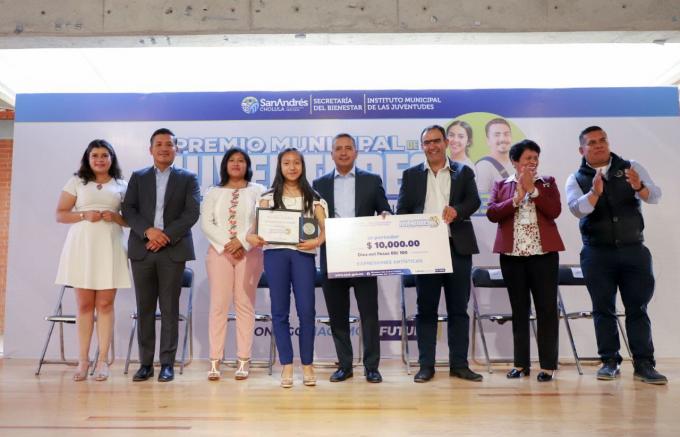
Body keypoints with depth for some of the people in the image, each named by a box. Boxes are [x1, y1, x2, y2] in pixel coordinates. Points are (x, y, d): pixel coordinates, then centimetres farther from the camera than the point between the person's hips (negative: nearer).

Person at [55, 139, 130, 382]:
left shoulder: (121, 186, 10)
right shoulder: (76, 181, 8)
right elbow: (60, 214, 6)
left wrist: (115, 217, -10)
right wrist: (84, 216, -10)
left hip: (109, 248, 0)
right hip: (81, 247, 0)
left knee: (105, 304, 1)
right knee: (84, 305, 4)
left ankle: (102, 360, 5)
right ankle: (83, 360, 11)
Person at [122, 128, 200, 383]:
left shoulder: (188, 178, 8)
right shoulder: (138, 177, 14)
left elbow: (192, 212, -3)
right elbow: (128, 209, 4)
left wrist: (167, 236, -13)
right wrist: (148, 231, -13)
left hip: (173, 250, -2)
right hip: (142, 249, 2)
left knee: (169, 308, 1)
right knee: (144, 308, 5)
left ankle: (167, 363, 8)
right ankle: (146, 363, 14)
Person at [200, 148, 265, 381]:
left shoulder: (258, 191, 7)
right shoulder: (213, 193, 12)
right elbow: (206, 223, 2)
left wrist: (243, 242, -14)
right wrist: (226, 244, -11)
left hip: (250, 252, -1)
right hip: (219, 252, 1)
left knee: (245, 305, 0)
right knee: (219, 305, -3)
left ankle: (243, 360, 4)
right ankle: (215, 360, 1)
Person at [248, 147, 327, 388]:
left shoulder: (313, 197, 11)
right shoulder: (269, 196, 13)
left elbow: (325, 227, 2)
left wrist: (317, 241, -18)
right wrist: (252, 236, -19)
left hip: (303, 253, -1)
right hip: (275, 253, 1)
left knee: (306, 310, -4)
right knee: (280, 310, 2)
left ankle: (307, 365, 9)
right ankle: (286, 365, 10)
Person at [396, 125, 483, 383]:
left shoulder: (463, 172, 11)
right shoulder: (411, 175, 12)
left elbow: (474, 201, -4)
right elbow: (402, 211, 7)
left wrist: (457, 210, -25)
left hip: (457, 247, 0)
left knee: (458, 308, 5)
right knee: (426, 308, 4)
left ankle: (459, 364, 14)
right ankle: (426, 365, 11)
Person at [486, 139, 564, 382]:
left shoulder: (547, 182, 10)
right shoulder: (501, 185, 11)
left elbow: (554, 210, -6)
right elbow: (492, 213, -4)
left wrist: (532, 189, -9)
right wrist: (517, 198, -13)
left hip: (543, 253, -1)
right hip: (512, 254, 1)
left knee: (547, 309, -1)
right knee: (519, 310, 7)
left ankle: (547, 365, 6)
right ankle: (521, 363, 15)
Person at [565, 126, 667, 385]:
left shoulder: (631, 168, 6)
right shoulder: (576, 179, 4)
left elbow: (655, 195, -6)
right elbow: (576, 209, -13)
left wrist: (640, 187, -28)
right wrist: (594, 193, -32)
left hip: (633, 250, 1)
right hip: (597, 254, 0)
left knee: (638, 308, 1)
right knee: (603, 309, 3)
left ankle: (644, 364, 6)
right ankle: (610, 361, 12)